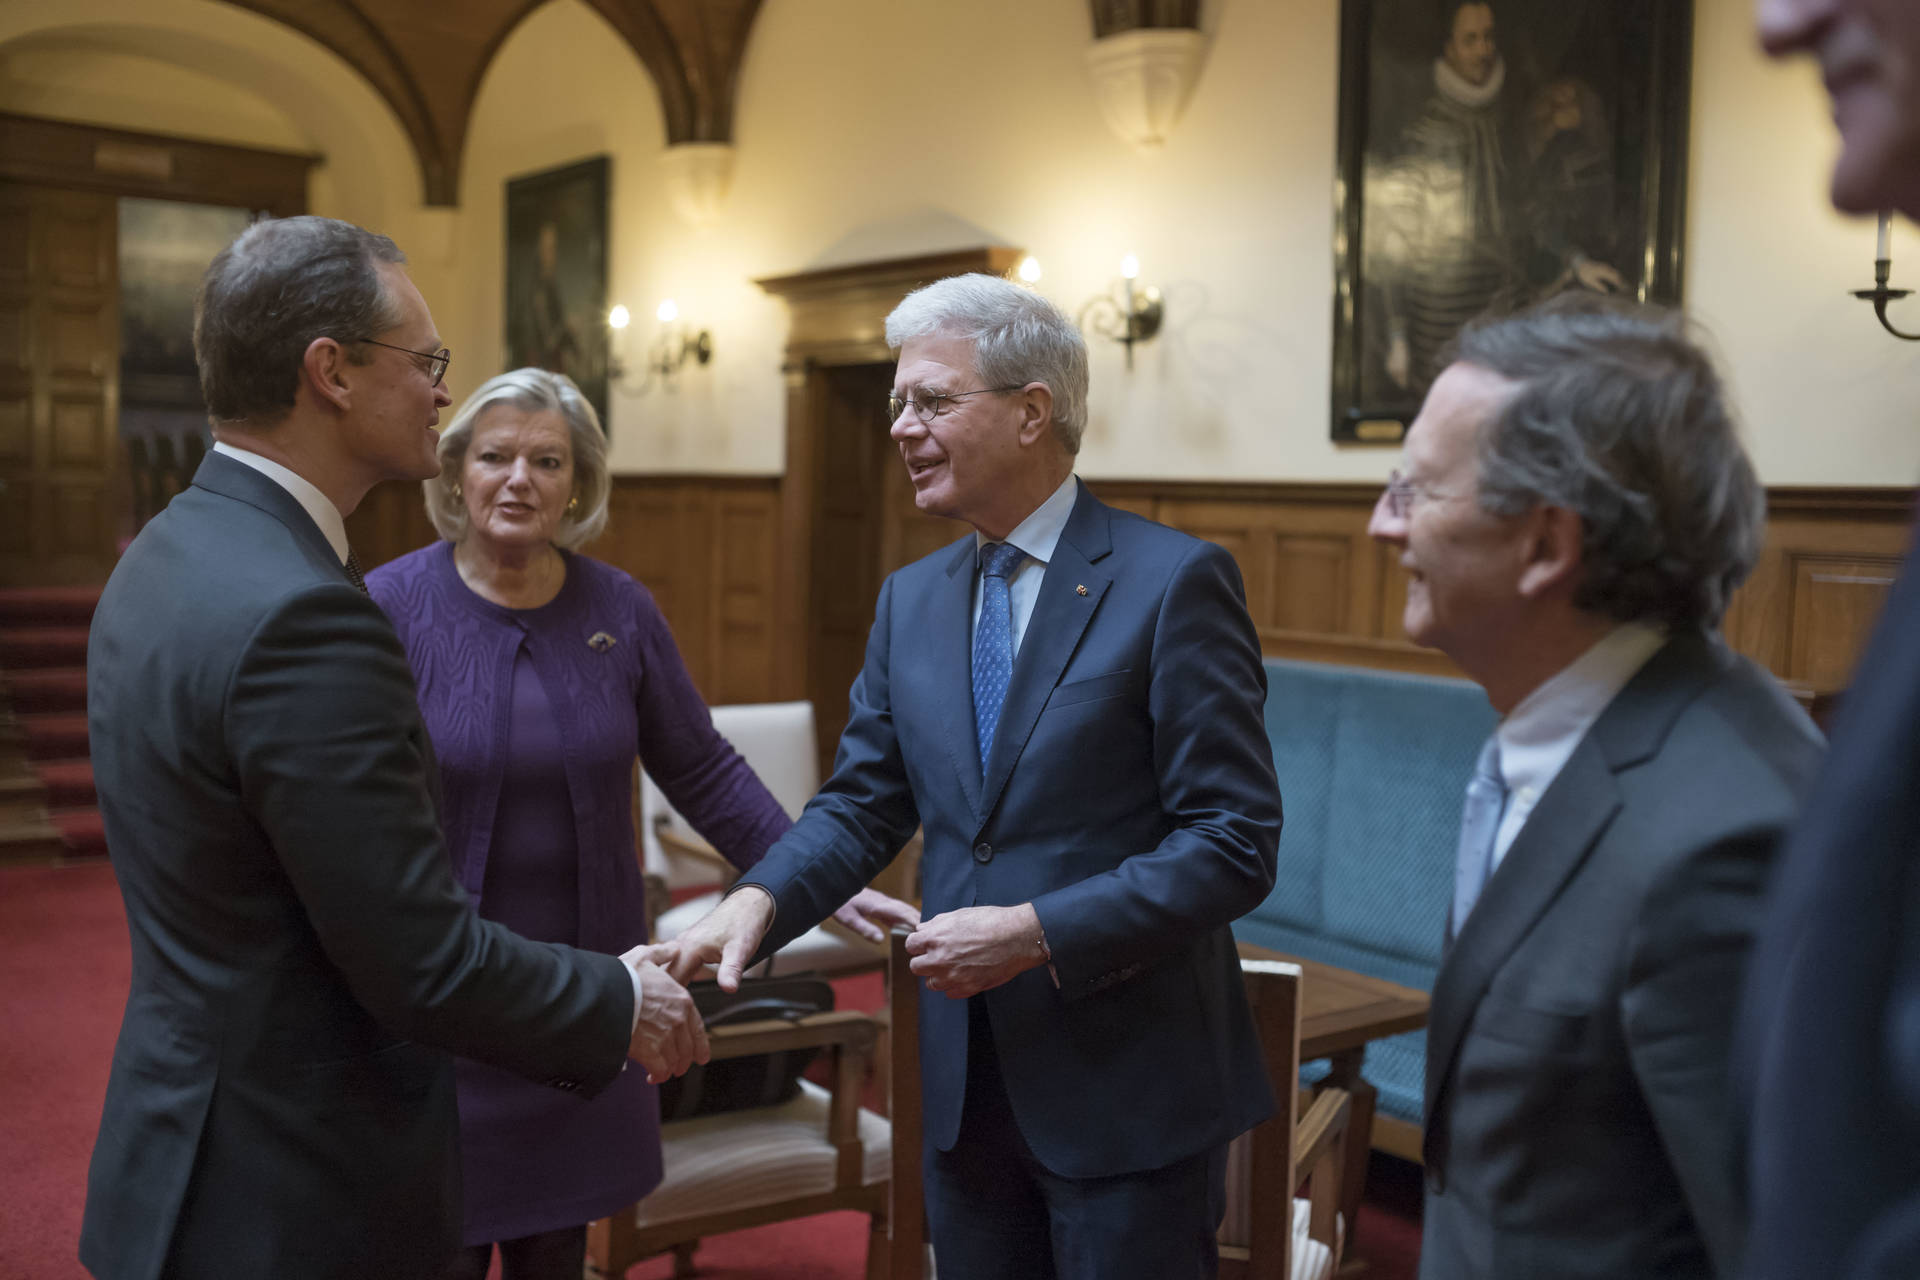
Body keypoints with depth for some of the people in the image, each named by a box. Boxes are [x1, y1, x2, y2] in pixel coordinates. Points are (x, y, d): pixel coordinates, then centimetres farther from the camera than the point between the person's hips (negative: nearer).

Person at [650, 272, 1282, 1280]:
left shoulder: (1175, 581, -13)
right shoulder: (911, 600, 8)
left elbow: (1235, 843, -16)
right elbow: (860, 803, 8)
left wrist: (1036, 932, -22)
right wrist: (757, 902, -12)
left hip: (1129, 1088, -5)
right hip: (968, 1084, 6)